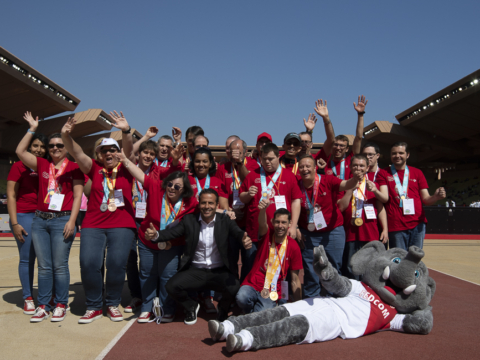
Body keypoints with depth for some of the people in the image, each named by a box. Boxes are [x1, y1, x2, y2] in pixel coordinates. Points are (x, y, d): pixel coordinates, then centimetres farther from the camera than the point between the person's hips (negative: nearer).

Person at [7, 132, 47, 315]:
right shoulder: (19, 166, 2)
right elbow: (11, 196, -2)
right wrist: (14, 223, -7)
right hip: (25, 216, -3)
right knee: (27, 258, 0)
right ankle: (28, 298, 10)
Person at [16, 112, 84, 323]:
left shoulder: (74, 167, 0)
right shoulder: (42, 165, 13)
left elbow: (78, 195, -4)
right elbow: (20, 151, 6)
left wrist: (72, 221, -11)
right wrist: (32, 129, 8)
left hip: (62, 220, -4)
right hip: (40, 220, 4)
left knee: (60, 265, 0)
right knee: (43, 266, 8)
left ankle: (60, 305, 11)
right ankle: (43, 306, 16)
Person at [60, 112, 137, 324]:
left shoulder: (125, 168, 7)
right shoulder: (94, 169, 10)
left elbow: (129, 150, -10)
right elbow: (77, 153, -3)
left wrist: (126, 131, -28)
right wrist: (66, 136, -21)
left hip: (122, 226, -1)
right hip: (93, 226, 1)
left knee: (117, 264, -7)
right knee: (89, 263, -8)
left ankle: (113, 304, 16)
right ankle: (94, 306, 12)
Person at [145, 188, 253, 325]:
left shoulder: (225, 220, 0)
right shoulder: (189, 220, 2)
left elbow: (238, 232, -16)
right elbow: (171, 232, -8)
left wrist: (244, 238, -41)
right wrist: (155, 235, -30)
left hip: (220, 271, -1)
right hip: (195, 271, 1)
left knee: (234, 288, -28)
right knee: (172, 286, -22)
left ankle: (223, 309, 12)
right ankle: (191, 306, 15)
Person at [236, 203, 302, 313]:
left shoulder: (293, 247, -1)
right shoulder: (267, 236, -1)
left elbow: (295, 280, 3)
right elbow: (262, 224, -27)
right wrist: (263, 210, -49)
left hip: (272, 293, 0)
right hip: (252, 285, 1)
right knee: (241, 297, -31)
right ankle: (252, 313, 4)